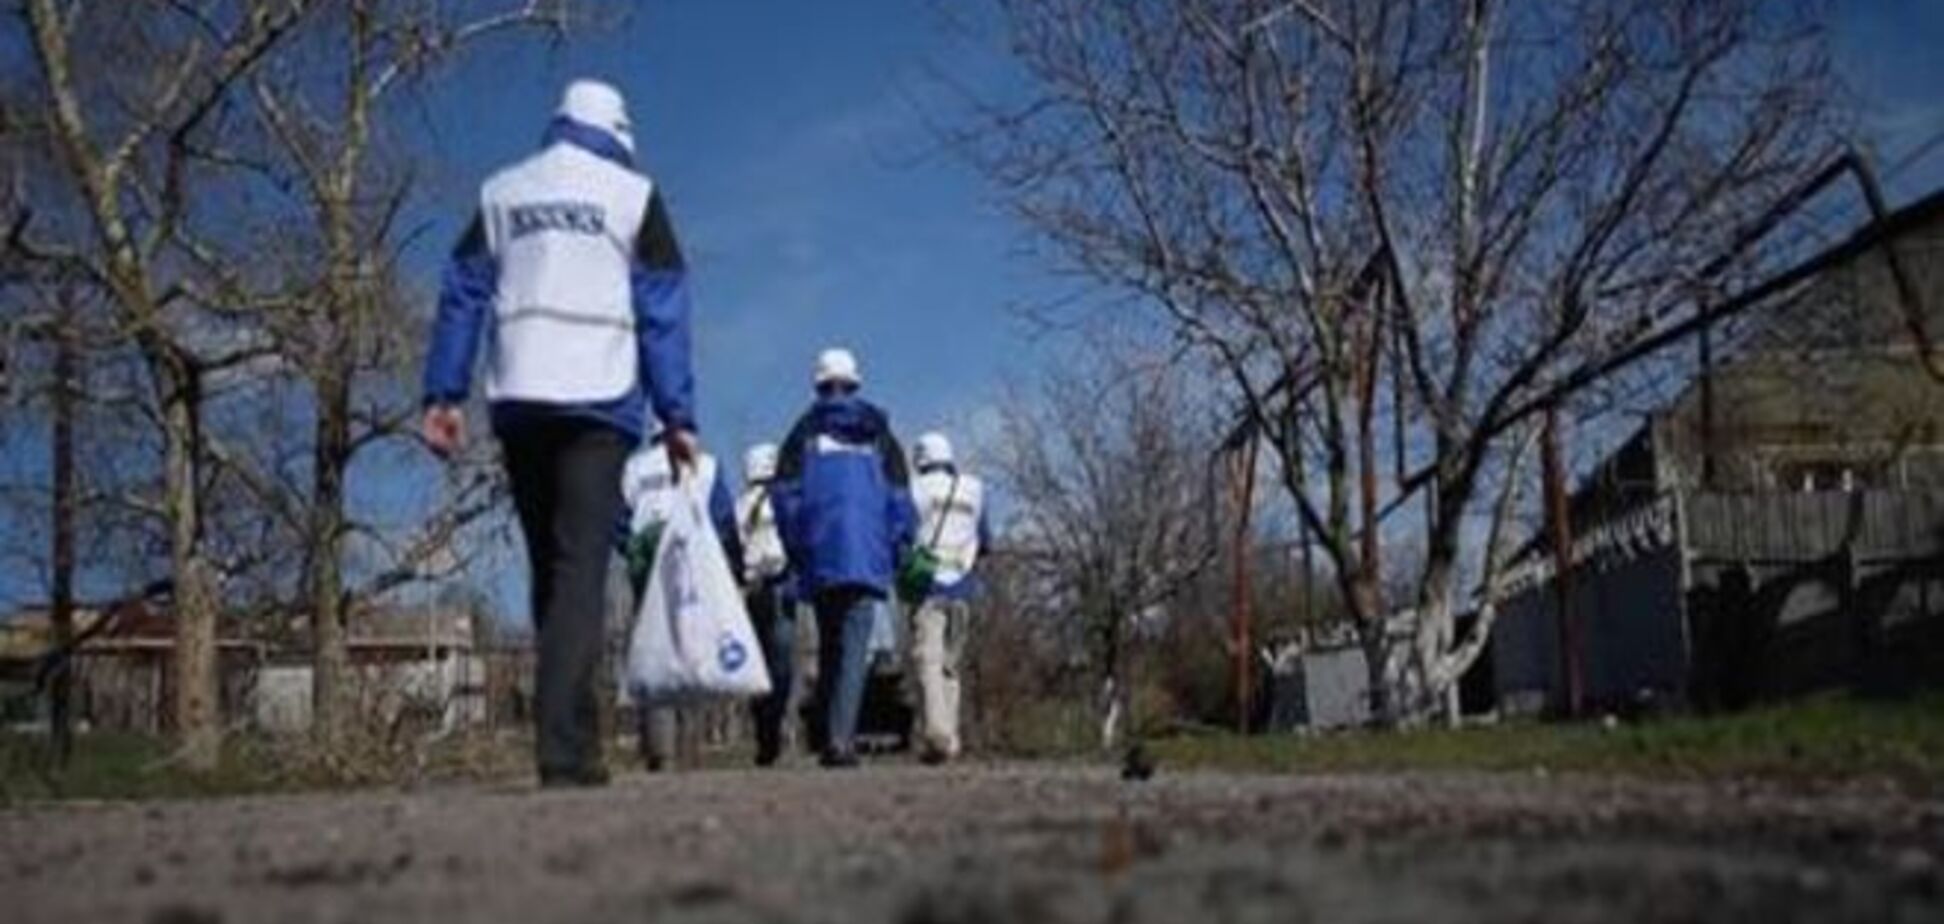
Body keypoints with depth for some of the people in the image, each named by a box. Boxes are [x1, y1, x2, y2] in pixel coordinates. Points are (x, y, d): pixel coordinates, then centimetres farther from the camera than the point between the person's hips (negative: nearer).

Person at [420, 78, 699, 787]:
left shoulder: (500, 193, 17)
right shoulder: (634, 195, 7)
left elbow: (461, 296, 10)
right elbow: (662, 315, 1)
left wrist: (444, 393, 8)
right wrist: (677, 417, 0)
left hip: (518, 404, 4)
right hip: (597, 404, -4)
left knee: (548, 570, 12)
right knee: (582, 569, -9)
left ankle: (570, 737, 13)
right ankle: (564, 747, -21)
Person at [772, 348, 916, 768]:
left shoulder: (806, 431, 9)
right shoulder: (879, 434, 11)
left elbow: (785, 493, 3)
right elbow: (900, 499, 7)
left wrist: (796, 551, 8)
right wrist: (896, 552, 11)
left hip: (820, 558, 1)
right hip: (868, 558, -1)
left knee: (828, 648, 12)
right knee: (854, 648, -6)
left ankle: (829, 736, 13)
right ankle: (841, 738, -20)